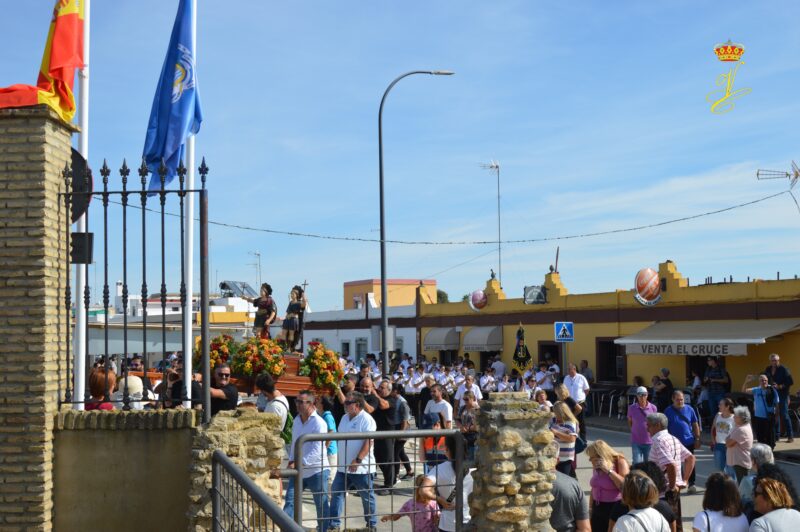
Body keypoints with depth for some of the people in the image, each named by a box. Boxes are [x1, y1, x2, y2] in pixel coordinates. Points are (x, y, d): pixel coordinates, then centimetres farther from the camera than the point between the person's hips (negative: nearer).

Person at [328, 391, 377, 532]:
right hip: (343, 467, 8)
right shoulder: (345, 418, 12)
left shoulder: (366, 420, -14)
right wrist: (339, 459, 19)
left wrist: (358, 460, -28)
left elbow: (368, 442, -22)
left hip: (361, 467, -8)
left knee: (367, 496, 6)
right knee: (336, 493, 5)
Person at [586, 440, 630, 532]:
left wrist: (608, 470, -22)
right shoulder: (596, 466, 6)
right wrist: (590, 508, 20)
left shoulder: (619, 462, -11)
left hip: (616, 509, -6)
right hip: (598, 509, 6)